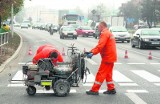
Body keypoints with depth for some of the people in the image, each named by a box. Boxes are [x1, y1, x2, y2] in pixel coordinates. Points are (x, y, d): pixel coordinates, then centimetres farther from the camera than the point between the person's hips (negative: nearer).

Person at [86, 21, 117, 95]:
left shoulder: (104, 34, -12)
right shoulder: (109, 33, 21)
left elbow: (100, 45, -26)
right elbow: (101, 45, 16)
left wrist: (92, 52, -30)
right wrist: (92, 51, 7)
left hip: (107, 57, -10)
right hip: (111, 57, 10)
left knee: (101, 74, -7)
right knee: (108, 74, 17)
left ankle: (94, 90, -5)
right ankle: (111, 89, 20)